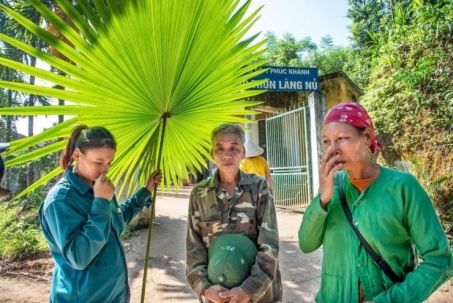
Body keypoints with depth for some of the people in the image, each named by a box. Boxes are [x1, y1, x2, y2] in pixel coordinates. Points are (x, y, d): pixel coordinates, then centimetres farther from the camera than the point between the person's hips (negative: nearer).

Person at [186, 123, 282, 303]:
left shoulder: (259, 187, -7)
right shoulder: (199, 194, -3)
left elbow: (269, 243, -12)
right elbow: (193, 247, -3)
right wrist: (205, 286, -16)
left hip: (260, 289, -1)